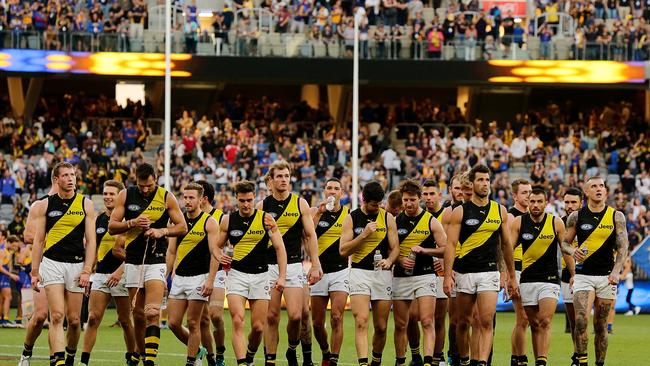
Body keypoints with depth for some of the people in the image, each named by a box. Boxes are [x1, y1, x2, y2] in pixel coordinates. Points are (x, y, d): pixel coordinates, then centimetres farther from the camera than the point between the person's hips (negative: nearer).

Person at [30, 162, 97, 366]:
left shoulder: (86, 204, 4)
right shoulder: (45, 205, 4)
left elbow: (91, 240, 3)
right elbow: (38, 241, 6)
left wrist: (86, 271, -6)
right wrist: (34, 272, 1)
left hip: (76, 265, 1)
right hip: (51, 263, -1)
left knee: (74, 319, 3)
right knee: (57, 315, -15)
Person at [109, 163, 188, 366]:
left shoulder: (167, 197, -1)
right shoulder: (126, 196, 2)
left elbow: (182, 226, 4)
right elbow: (112, 227, 3)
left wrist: (162, 231, -13)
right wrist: (132, 222, -14)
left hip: (156, 261, -2)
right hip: (133, 261, 2)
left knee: (153, 313, -15)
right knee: (138, 314, 6)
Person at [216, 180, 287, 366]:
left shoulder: (266, 219, -2)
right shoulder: (228, 220, 3)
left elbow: (279, 247, -2)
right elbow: (218, 246, 15)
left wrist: (281, 277, -11)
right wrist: (220, 257, -8)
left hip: (260, 276, 0)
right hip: (236, 274, 0)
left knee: (258, 327, 2)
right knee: (238, 321, -16)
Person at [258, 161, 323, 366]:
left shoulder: (300, 203, 3)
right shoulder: (262, 206, 4)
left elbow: (310, 235, 5)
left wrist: (315, 265, -2)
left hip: (293, 265, -1)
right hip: (268, 266, 1)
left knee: (295, 316, -11)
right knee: (271, 317, 0)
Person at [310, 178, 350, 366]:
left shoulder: (349, 214, 4)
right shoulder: (315, 211, 2)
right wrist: (319, 213, -22)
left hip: (341, 271, -1)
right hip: (319, 271, 1)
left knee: (336, 318, -16)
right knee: (317, 323, 7)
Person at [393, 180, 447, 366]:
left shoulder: (431, 221, 0)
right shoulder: (395, 221, 7)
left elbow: (445, 249, -2)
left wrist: (423, 250, -15)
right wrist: (399, 260, -8)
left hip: (425, 275, -3)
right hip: (400, 278, 3)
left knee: (427, 322, -14)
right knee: (400, 325, 7)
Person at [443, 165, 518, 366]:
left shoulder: (500, 211, 7)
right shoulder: (460, 212, -1)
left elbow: (506, 244, 15)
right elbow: (450, 244, -5)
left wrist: (512, 276, 16)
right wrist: (447, 275, -14)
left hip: (489, 273, 1)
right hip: (464, 272, -1)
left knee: (487, 322, -13)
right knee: (463, 321, 9)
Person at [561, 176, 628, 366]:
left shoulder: (616, 216, 2)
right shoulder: (576, 217, 3)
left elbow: (622, 247, -3)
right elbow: (564, 242, 11)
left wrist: (616, 271, -17)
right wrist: (573, 251, -12)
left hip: (606, 277, 0)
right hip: (583, 275, 0)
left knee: (601, 324, 5)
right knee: (581, 319, -16)